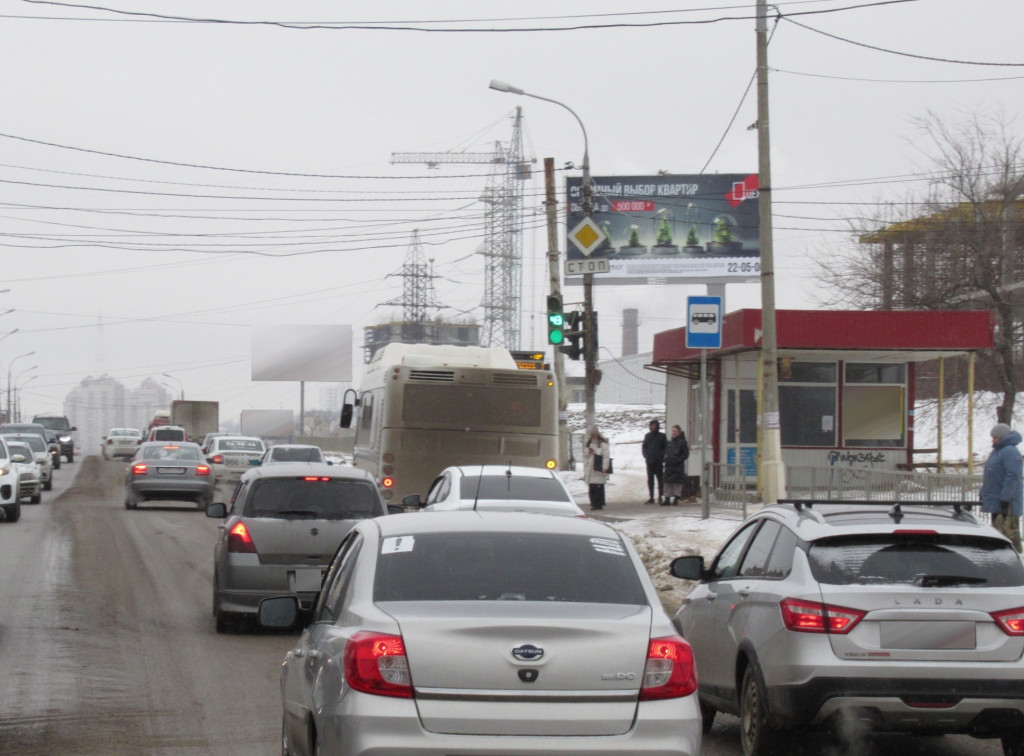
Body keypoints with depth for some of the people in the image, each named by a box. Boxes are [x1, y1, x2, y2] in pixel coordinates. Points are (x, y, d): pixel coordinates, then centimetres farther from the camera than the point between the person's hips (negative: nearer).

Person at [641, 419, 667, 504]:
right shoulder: (648, 436, 11)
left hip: (658, 461, -3)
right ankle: (651, 498, 8)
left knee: (659, 478, -2)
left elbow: (666, 447, 0)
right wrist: (646, 456, 0)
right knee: (650, 479, 4)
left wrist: (661, 456, -12)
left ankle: (660, 497, 3)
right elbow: (644, 447, 15)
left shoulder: (662, 436, 1)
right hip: (649, 461, 3)